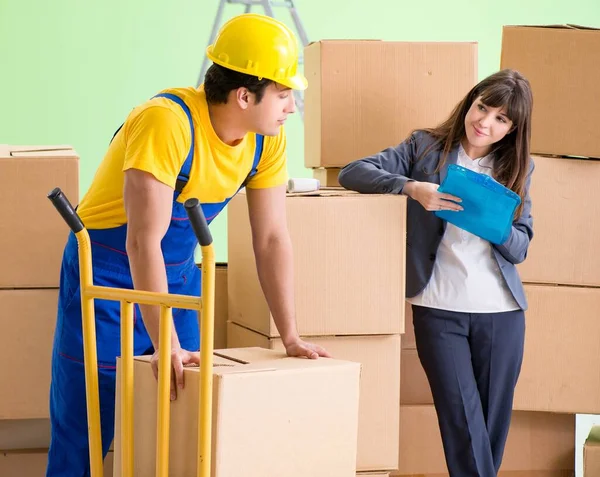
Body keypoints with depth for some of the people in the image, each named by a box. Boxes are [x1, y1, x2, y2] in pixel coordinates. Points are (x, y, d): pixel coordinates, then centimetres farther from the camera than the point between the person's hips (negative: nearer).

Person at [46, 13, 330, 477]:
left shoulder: (268, 139, -9)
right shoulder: (168, 121, -30)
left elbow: (272, 238, -1)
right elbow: (143, 240, -33)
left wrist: (291, 337, -5)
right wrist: (166, 346, -36)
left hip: (178, 276, 6)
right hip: (108, 272, -6)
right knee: (82, 437, -5)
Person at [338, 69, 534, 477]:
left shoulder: (517, 167, 10)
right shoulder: (426, 146, 3)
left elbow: (521, 247, 6)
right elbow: (353, 173, -5)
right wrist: (413, 188, -20)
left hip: (501, 310, 3)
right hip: (439, 307, -2)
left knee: (494, 422, 5)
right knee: (462, 421, -8)